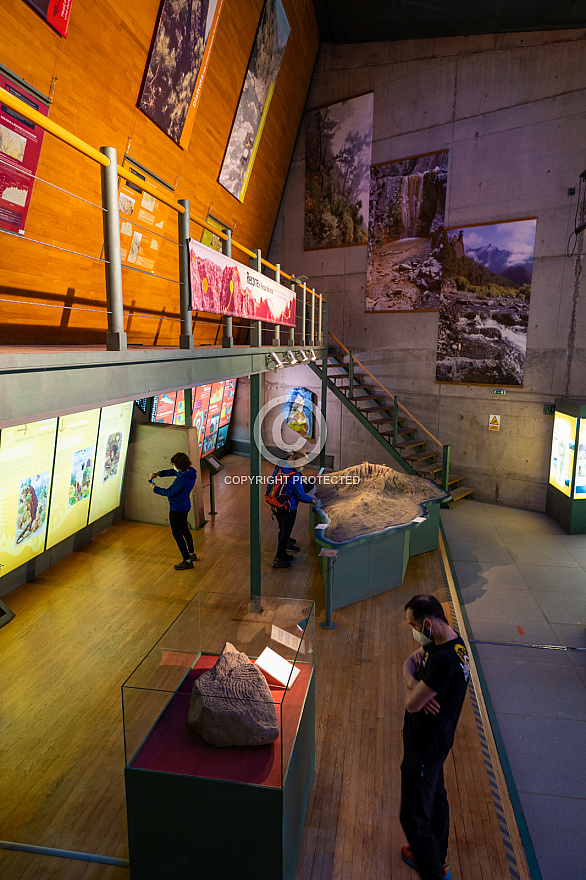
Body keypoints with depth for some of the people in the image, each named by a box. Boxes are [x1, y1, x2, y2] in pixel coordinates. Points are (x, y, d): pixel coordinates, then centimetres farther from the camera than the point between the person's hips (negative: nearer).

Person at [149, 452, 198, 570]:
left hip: (177, 510, -9)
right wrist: (158, 473, -4)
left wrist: (154, 488, -8)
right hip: (185, 506, 9)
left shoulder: (181, 480, -33)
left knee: (177, 534, 6)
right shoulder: (191, 471, -6)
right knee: (184, 529, 26)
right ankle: (192, 554, 41)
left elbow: (168, 492, -23)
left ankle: (187, 561, 14)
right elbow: (173, 472, 7)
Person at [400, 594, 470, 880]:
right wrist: (414, 677, -16)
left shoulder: (445, 660, -35)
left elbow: (412, 704, -30)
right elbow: (409, 662, 5)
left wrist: (412, 680, -12)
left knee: (414, 816, 7)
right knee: (435, 797, 28)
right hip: (434, 740, 10)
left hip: (426, 746, -10)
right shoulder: (442, 640, -6)